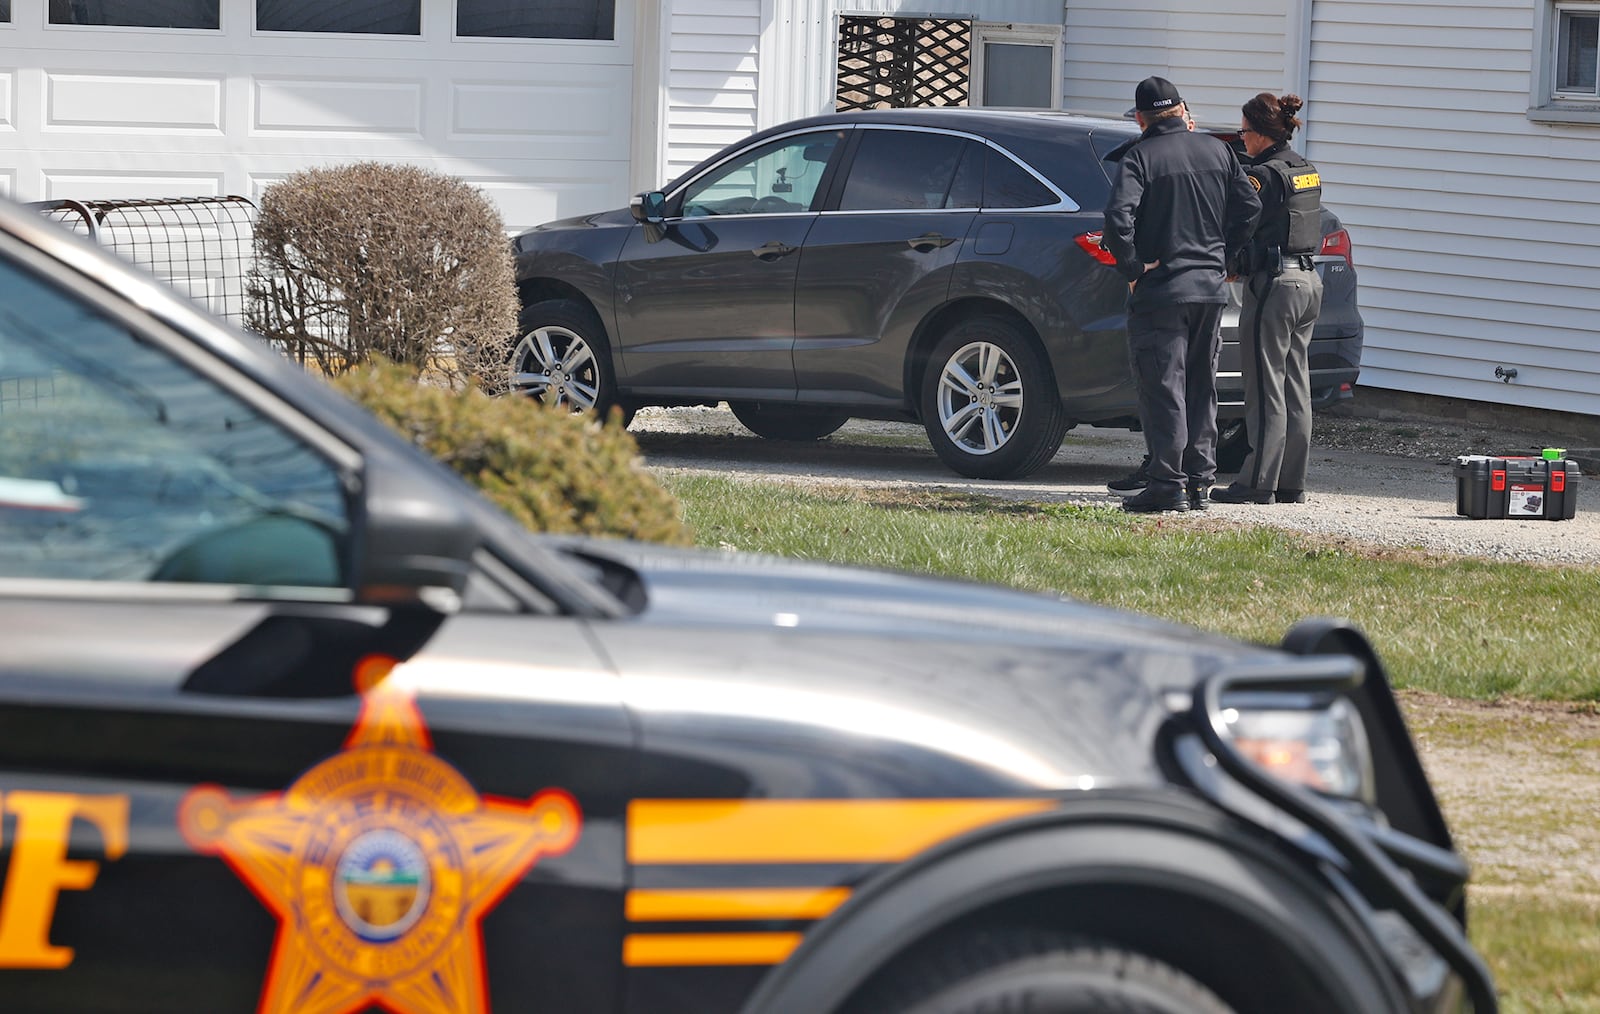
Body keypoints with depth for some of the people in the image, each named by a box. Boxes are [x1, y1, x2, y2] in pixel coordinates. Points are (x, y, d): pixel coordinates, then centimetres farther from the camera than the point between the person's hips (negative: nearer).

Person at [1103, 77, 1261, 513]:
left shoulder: (1140, 158, -10)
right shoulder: (1217, 151, 7)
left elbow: (1119, 218, -23)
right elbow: (1249, 207, 8)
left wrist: (1133, 268, -12)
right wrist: (1222, 255, 13)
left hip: (1160, 290, -6)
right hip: (1211, 287, 6)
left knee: (1163, 387, -3)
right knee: (1201, 388, 14)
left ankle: (1168, 484, -5)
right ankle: (1199, 480, 17)